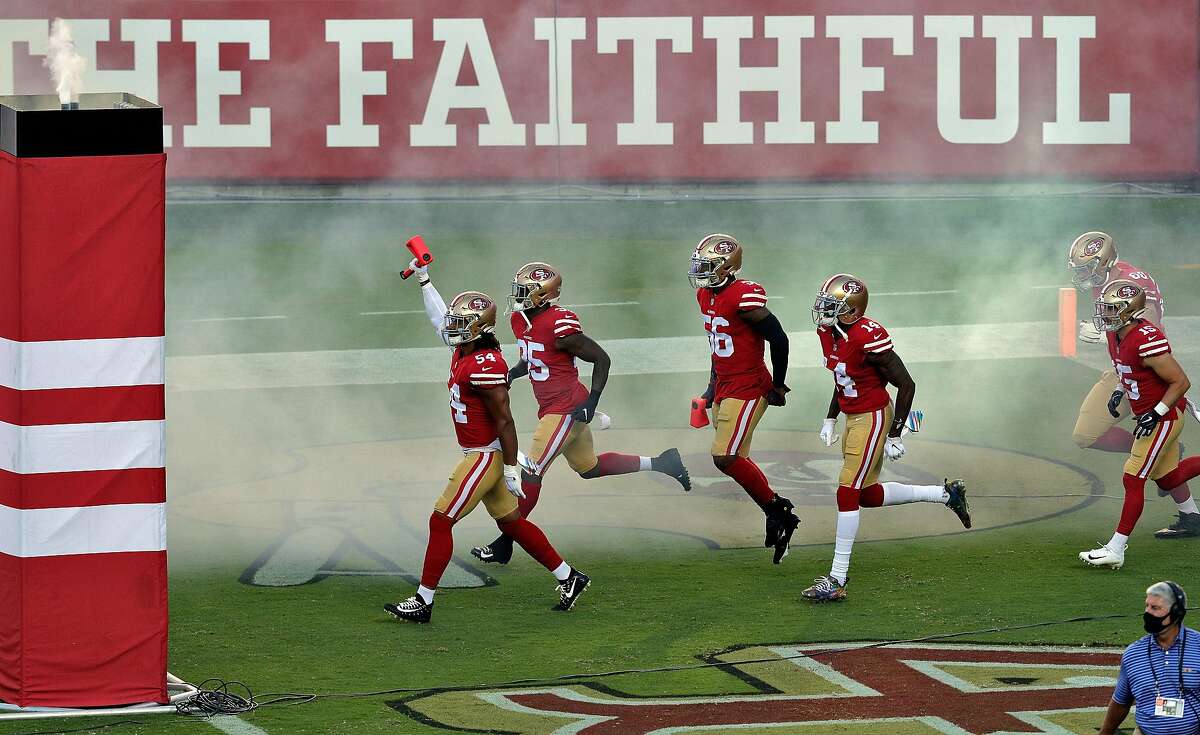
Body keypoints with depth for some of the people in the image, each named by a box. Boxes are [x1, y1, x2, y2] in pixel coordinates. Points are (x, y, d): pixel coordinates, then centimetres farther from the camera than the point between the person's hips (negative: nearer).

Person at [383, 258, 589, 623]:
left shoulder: (485, 366, -22)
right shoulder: (464, 351, 5)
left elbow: (504, 421, -22)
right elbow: (442, 319, 26)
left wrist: (511, 469, -21)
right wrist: (424, 279, 30)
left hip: (485, 456, -10)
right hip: (479, 455, 10)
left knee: (441, 522, -6)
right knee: (511, 522, 16)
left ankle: (423, 602, -3)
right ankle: (569, 578, 23)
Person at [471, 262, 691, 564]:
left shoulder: (560, 326, -23)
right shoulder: (520, 320, 3)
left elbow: (601, 359, -15)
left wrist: (591, 402, -18)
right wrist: (511, 374, 1)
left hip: (566, 408, -10)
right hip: (550, 406, 10)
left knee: (531, 474, -6)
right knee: (589, 468, 22)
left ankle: (504, 545, 2)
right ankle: (661, 463, 32)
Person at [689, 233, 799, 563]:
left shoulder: (744, 299, -21)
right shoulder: (706, 296, 8)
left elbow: (779, 339, -16)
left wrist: (778, 385, -10)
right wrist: (712, 387, 22)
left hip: (748, 387, -9)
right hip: (725, 386, 9)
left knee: (726, 458, -13)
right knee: (734, 459, 10)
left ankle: (777, 509, 2)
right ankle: (778, 513, 20)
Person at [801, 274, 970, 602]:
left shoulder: (867, 337, -26)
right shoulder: (828, 332, 0)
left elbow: (906, 384, -20)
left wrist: (894, 436, -18)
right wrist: (830, 418, 18)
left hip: (873, 417, -9)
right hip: (853, 416, 9)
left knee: (848, 494, -10)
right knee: (868, 495, 17)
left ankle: (837, 580, -6)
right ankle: (946, 494, 34)